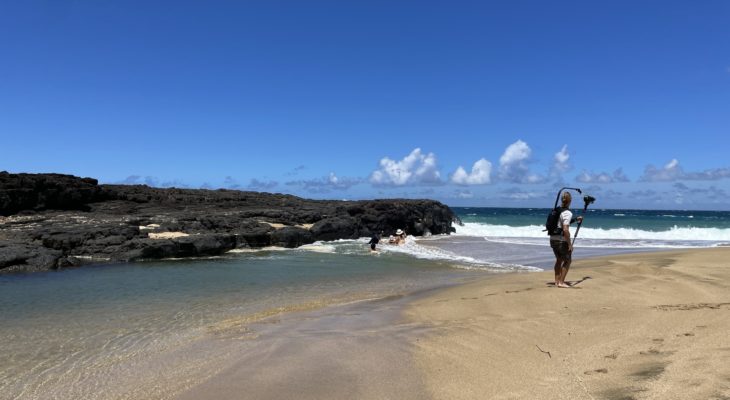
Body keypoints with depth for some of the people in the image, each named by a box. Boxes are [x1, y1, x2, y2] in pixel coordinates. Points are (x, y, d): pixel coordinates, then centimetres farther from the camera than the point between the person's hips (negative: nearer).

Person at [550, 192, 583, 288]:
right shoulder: (567, 213, -17)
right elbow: (565, 230, -25)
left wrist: (575, 219, 29)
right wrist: (570, 244, -19)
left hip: (553, 239, 7)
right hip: (562, 240, -7)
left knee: (559, 260, 21)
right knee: (567, 260, 9)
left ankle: (557, 281, 24)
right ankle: (561, 282, 7)